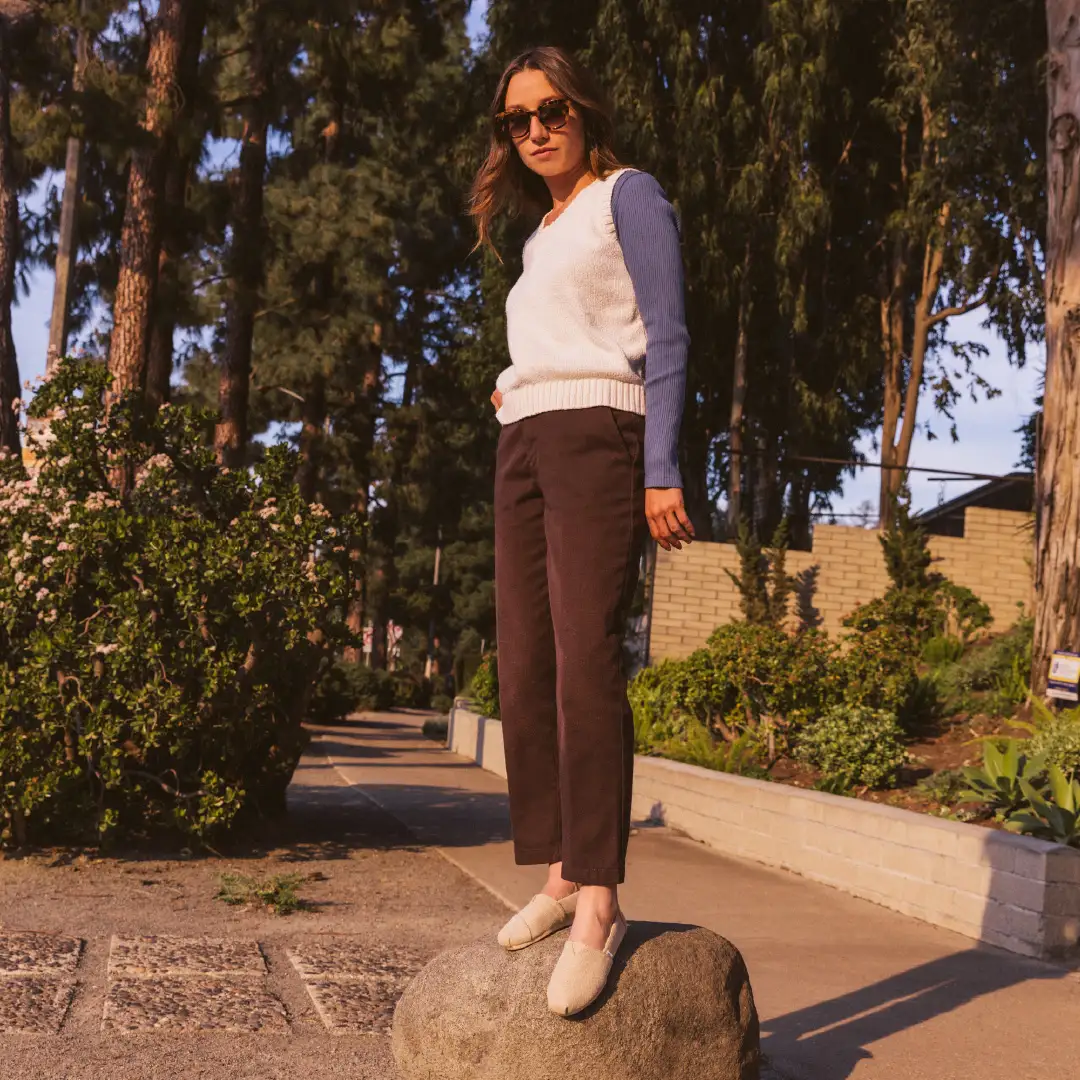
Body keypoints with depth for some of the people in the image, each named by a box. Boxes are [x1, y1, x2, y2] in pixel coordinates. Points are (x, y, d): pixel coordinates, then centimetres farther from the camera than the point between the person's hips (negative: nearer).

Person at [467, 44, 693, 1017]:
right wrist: (513, 393, 10)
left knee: (585, 663, -19)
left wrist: (661, 472, -14)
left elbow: (666, 339, -5)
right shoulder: (540, 239, 26)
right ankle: (561, 874, 4)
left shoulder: (628, 196, 5)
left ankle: (599, 899, -20)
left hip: (596, 437, -8)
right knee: (525, 672, 0)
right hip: (523, 450, 8)